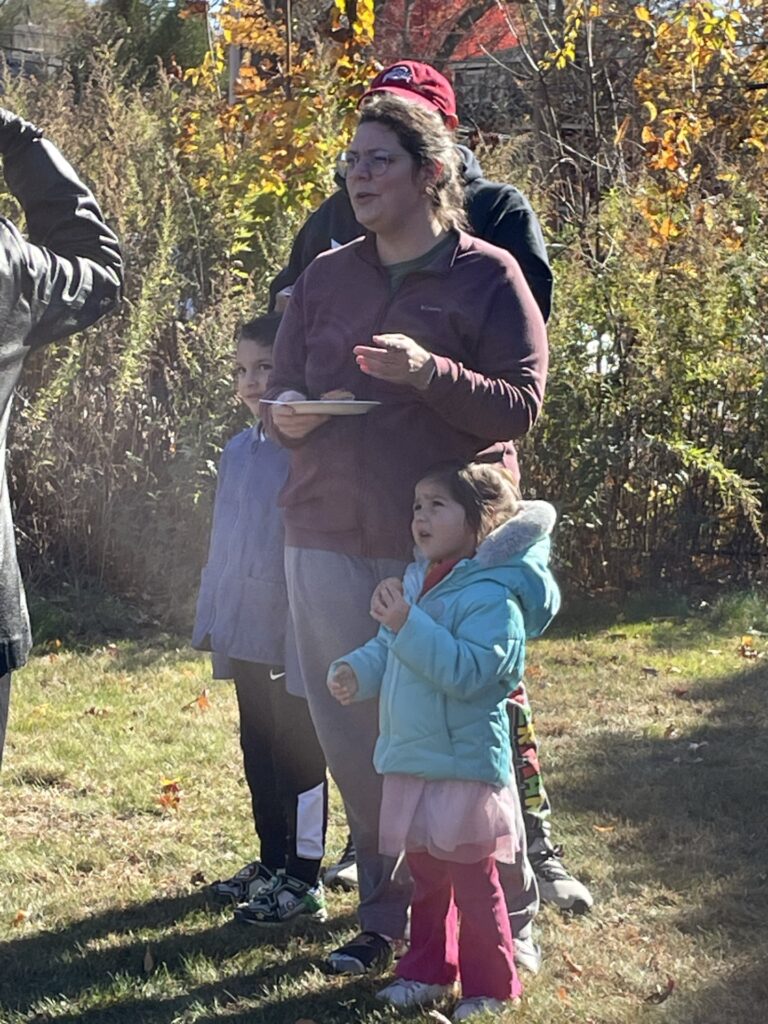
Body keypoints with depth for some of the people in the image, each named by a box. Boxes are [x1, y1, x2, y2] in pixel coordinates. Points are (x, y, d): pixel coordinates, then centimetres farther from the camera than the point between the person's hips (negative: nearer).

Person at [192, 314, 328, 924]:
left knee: (297, 753, 1)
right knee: (258, 749, 15)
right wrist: (211, 617, 15)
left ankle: (303, 878, 9)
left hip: (296, 634, -7)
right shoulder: (238, 450, 10)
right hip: (245, 632, 7)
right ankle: (271, 863, 27)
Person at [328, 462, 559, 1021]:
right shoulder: (417, 583, 9)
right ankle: (428, 971, 32)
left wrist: (407, 626, -33)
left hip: (466, 762, -8)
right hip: (412, 762, 8)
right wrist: (354, 670, -4)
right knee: (425, 875, 19)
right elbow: (385, 652, 17)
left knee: (473, 881, 3)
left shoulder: (493, 595, -18)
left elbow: (468, 670, -29)